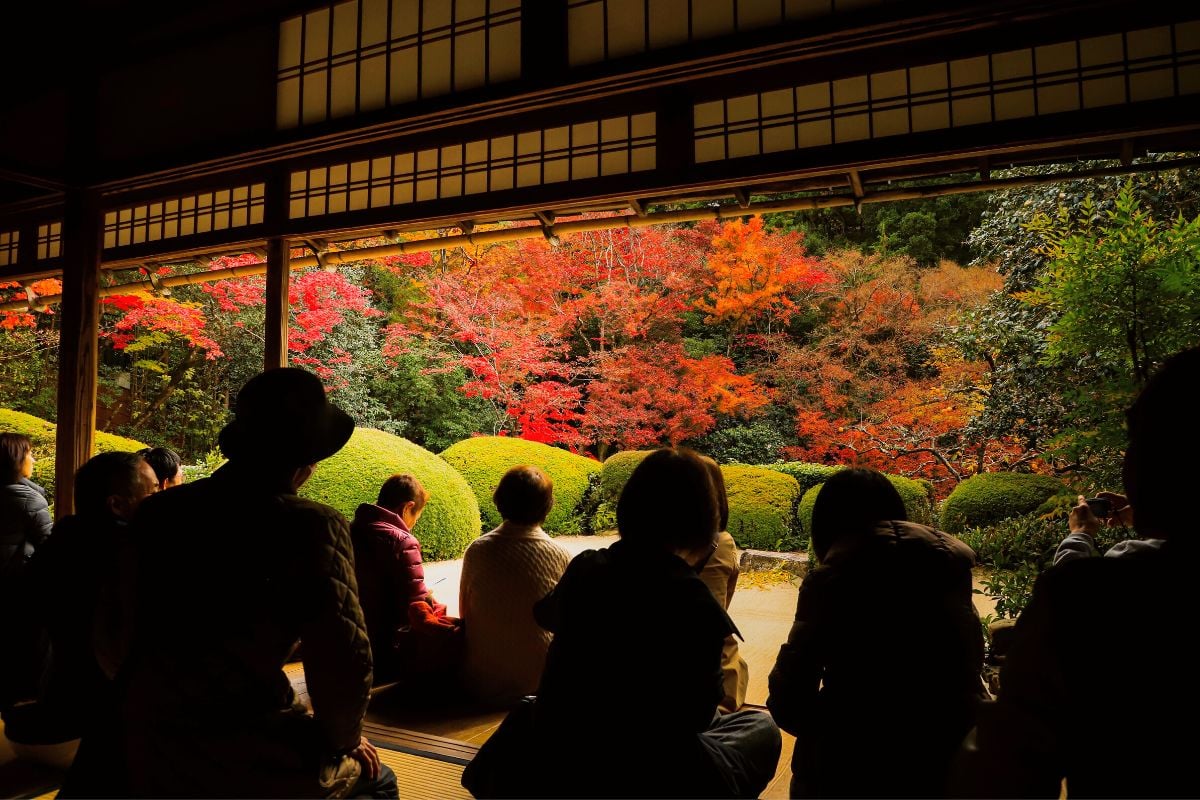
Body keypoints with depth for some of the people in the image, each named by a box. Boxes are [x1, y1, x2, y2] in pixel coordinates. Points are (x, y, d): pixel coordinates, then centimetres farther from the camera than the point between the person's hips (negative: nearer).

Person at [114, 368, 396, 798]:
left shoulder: (158, 511, 1)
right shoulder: (312, 527, -18)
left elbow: (115, 639, 10)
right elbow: (343, 662, -20)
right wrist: (342, 739, 0)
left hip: (143, 760, 6)